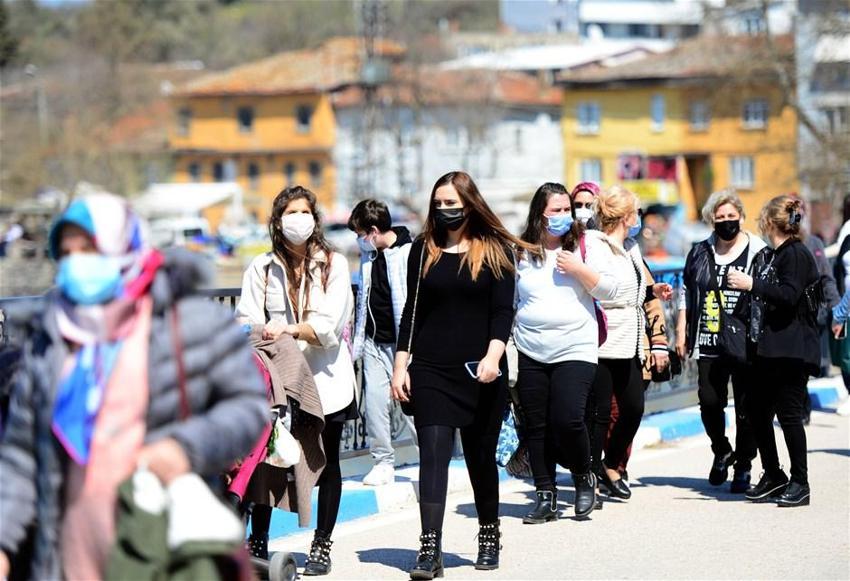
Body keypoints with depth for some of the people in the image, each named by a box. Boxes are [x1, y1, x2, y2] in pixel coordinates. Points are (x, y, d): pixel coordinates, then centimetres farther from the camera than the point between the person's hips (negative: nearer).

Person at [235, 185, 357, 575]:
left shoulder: (333, 264, 1)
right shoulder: (262, 268, 6)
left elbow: (328, 324, -10)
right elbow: (247, 320, -3)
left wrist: (287, 330, -24)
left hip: (324, 378, 0)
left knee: (326, 463, 7)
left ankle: (321, 545, 17)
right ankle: (258, 540, 1)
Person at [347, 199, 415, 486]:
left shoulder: (410, 253, -11)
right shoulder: (368, 254, 13)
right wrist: (358, 339, 19)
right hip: (374, 343, 6)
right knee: (375, 400, 1)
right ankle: (383, 461, 9)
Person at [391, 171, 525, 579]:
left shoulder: (495, 250, 2)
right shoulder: (424, 250, 7)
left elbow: (503, 311, -4)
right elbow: (412, 311, 10)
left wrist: (492, 356, -19)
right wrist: (400, 366, 4)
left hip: (481, 374, -1)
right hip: (430, 372, 1)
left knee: (480, 456, 10)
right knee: (433, 453, -10)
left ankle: (489, 537, 29)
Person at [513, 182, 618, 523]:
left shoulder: (586, 244, 3)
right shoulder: (521, 252, 6)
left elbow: (609, 290, 1)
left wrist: (578, 269, -13)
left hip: (575, 351, -2)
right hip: (530, 354, 3)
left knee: (568, 419, -16)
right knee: (536, 426, 3)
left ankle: (584, 478, 10)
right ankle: (546, 496, 13)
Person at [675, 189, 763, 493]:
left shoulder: (758, 252, 0)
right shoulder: (700, 253, 11)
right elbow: (686, 294, 18)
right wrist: (681, 333, 14)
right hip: (709, 343, 3)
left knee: (746, 407, 0)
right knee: (709, 402, -3)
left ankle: (743, 467, 12)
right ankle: (722, 452, 23)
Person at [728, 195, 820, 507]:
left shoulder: (796, 254, -10)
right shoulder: (768, 256, 17)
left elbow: (789, 295, -23)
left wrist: (752, 284, -21)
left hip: (791, 351, -9)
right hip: (768, 349, 9)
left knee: (788, 413, -6)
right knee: (757, 411, 8)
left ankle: (800, 482, 1)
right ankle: (773, 476, 19)